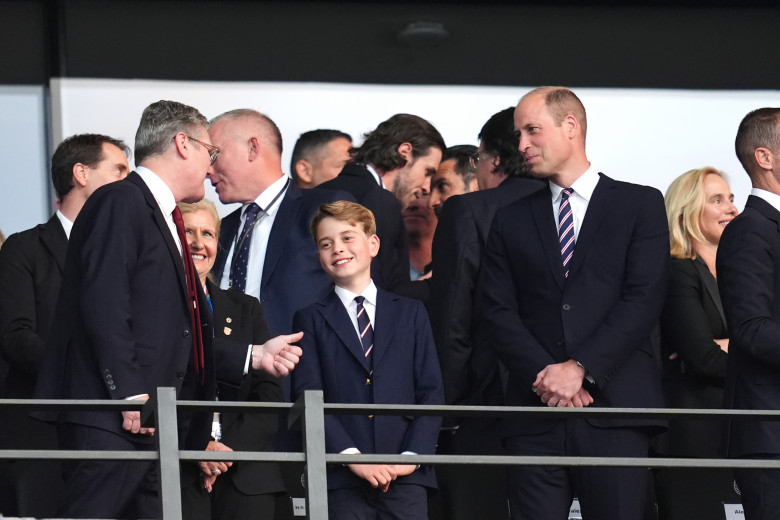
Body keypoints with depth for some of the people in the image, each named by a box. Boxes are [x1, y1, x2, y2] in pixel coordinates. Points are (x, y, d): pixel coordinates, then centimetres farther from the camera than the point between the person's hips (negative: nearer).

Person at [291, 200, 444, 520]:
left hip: (405, 477, 1)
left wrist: (413, 454, -6)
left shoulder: (411, 313, 16)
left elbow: (432, 392, 9)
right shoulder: (311, 320, 11)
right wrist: (351, 457, -12)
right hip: (342, 481, -1)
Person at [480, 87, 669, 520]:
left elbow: (643, 301, -2)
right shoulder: (511, 220, 17)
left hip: (615, 408, -2)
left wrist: (580, 367, -11)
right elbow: (498, 312, 7)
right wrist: (544, 375, -9)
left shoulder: (640, 204, 8)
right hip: (534, 416, 2)